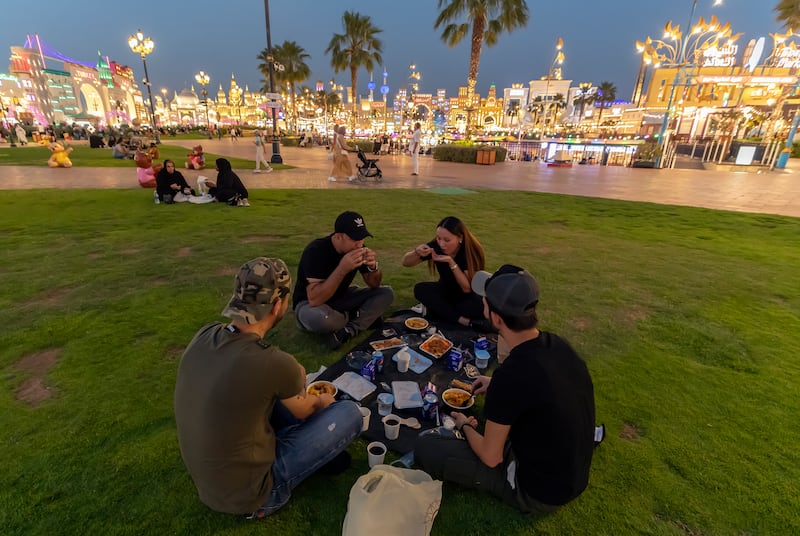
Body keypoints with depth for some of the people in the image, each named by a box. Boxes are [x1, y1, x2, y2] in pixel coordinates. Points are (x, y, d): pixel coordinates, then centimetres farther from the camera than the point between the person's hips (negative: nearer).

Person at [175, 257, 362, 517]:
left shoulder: (205, 335, -12)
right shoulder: (275, 363, -31)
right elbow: (303, 410, -7)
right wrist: (323, 401, 14)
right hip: (245, 493, -6)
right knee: (349, 412, -2)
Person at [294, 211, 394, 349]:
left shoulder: (357, 248, -10)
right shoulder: (316, 251, -28)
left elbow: (374, 285, -1)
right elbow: (314, 299, -36)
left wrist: (373, 266, -24)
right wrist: (342, 269, -42)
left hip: (341, 298, 6)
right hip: (310, 305, -5)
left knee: (386, 293, -8)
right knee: (319, 317, -41)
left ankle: (350, 330, -19)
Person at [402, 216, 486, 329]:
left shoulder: (471, 251, -25)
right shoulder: (436, 245, -19)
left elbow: (467, 288, -29)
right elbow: (406, 262, -12)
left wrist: (451, 262, -39)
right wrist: (417, 252, -34)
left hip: (467, 296, -3)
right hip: (446, 292, 4)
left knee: (481, 304, -36)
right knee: (420, 289, -26)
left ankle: (440, 310, -15)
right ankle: (465, 321, -27)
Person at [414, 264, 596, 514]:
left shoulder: (510, 376, -34)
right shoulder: (557, 343, -12)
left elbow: (490, 458, -20)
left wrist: (465, 426, -1)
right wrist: (497, 385, 13)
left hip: (539, 493, -7)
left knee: (424, 447, -7)